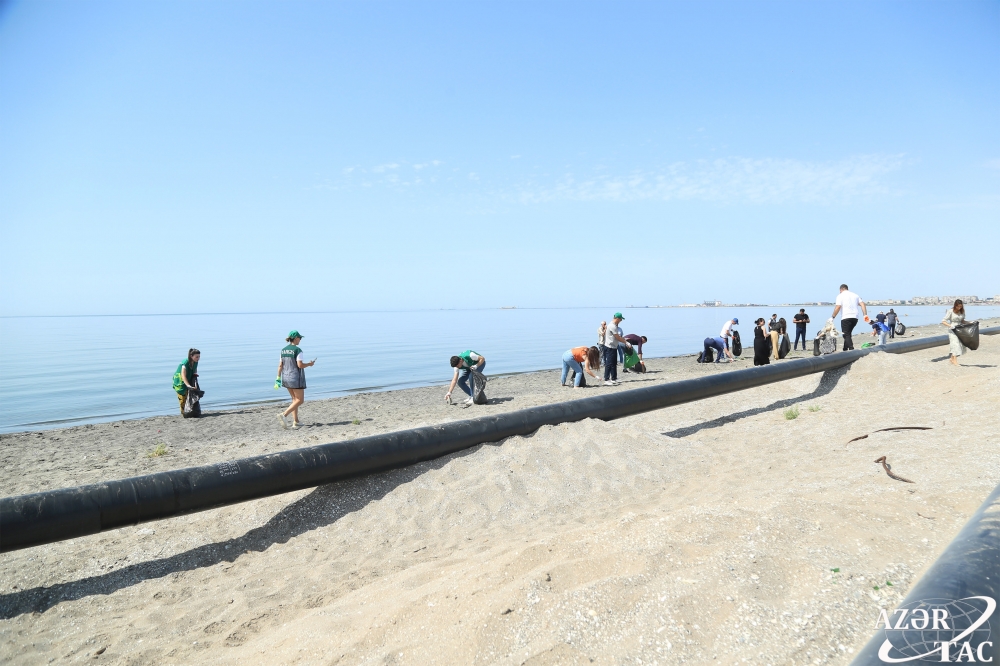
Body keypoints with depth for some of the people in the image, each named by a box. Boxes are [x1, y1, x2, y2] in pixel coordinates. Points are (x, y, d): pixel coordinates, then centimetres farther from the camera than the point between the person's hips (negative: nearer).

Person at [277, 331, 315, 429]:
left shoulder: (283, 350, 7)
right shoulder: (297, 350, -14)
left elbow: (280, 365, 6)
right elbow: (300, 365, -20)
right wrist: (310, 364, -2)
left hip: (286, 378, 8)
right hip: (296, 378, -7)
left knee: (295, 399, 17)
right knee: (300, 400, 2)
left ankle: (295, 422, 14)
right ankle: (284, 414, -15)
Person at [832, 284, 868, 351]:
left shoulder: (840, 296, 2)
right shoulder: (855, 295, 19)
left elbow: (838, 307, -12)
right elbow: (862, 304, 7)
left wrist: (833, 317, -6)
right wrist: (865, 315, 1)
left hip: (846, 318, -6)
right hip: (855, 317, 6)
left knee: (846, 335, -3)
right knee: (848, 334, 18)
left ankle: (852, 350, -15)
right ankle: (845, 349, 23)